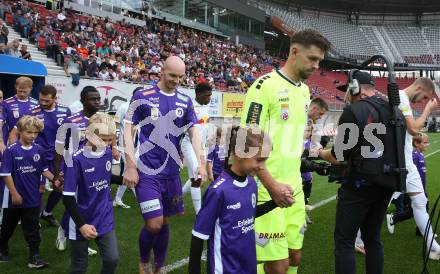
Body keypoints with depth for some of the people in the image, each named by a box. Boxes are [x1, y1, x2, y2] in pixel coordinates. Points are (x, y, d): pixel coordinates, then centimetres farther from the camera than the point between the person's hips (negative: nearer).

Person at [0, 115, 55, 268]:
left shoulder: (38, 150, -2)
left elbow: (44, 170, 6)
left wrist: (55, 179, -10)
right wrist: (14, 193, -14)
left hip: (33, 197, 2)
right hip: (15, 196, -2)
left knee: (32, 228, 7)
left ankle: (34, 256, 11)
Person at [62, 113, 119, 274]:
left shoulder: (108, 153, -4)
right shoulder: (76, 159, -20)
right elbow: (68, 198, -19)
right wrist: (81, 224, -19)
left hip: (105, 220, 4)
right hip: (81, 222, -4)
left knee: (112, 259, 0)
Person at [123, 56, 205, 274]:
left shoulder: (185, 101, 7)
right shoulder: (142, 96, -4)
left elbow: (194, 133, 7)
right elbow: (128, 131, -3)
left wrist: (200, 163, -6)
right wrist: (130, 166, -9)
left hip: (171, 172, 4)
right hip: (146, 172, -4)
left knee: (164, 222, 13)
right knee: (154, 224, -7)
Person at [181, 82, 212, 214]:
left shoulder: (206, 107, 10)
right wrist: (179, 150, -15)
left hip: (201, 146, 8)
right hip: (190, 145, -8)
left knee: (197, 177, 13)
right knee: (197, 179, -8)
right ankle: (199, 213, -1)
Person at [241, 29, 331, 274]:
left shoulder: (305, 90, 13)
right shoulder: (266, 85, -12)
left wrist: (295, 180, 18)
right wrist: (272, 185, -20)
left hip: (295, 190, 8)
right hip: (268, 192, -7)